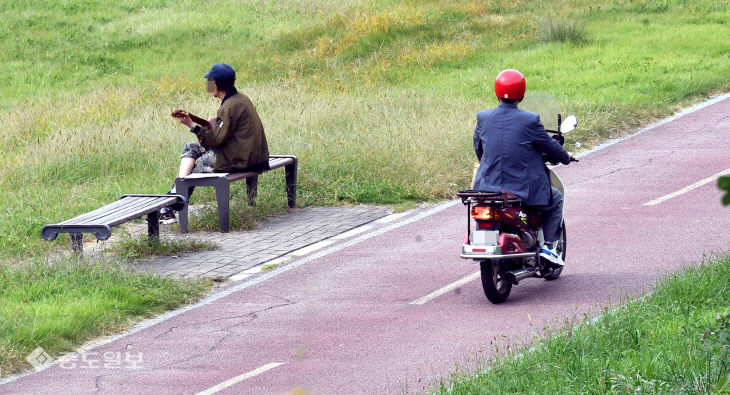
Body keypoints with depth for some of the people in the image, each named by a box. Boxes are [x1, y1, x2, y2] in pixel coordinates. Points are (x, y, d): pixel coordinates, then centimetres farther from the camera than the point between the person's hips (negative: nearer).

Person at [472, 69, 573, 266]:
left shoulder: (483, 118, -3)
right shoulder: (530, 121, -14)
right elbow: (550, 146, -1)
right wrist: (566, 157, 22)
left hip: (489, 188, 3)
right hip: (526, 189, -3)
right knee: (556, 199, 25)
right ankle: (549, 246, 14)